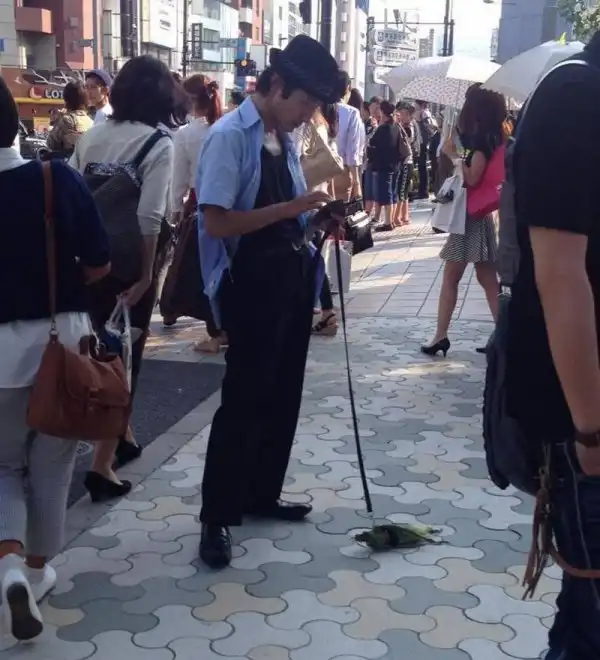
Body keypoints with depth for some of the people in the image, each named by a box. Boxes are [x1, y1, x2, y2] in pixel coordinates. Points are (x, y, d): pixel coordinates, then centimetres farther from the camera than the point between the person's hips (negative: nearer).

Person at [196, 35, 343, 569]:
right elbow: (216, 223, -22)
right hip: (252, 283, -9)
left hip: (292, 277, 9)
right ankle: (216, 518, 9)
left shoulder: (285, 138, 11)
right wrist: (289, 208, -23)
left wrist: (319, 219, 1)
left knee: (283, 396, 16)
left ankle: (262, 495, 31)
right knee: (244, 400, -3)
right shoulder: (231, 137, -15)